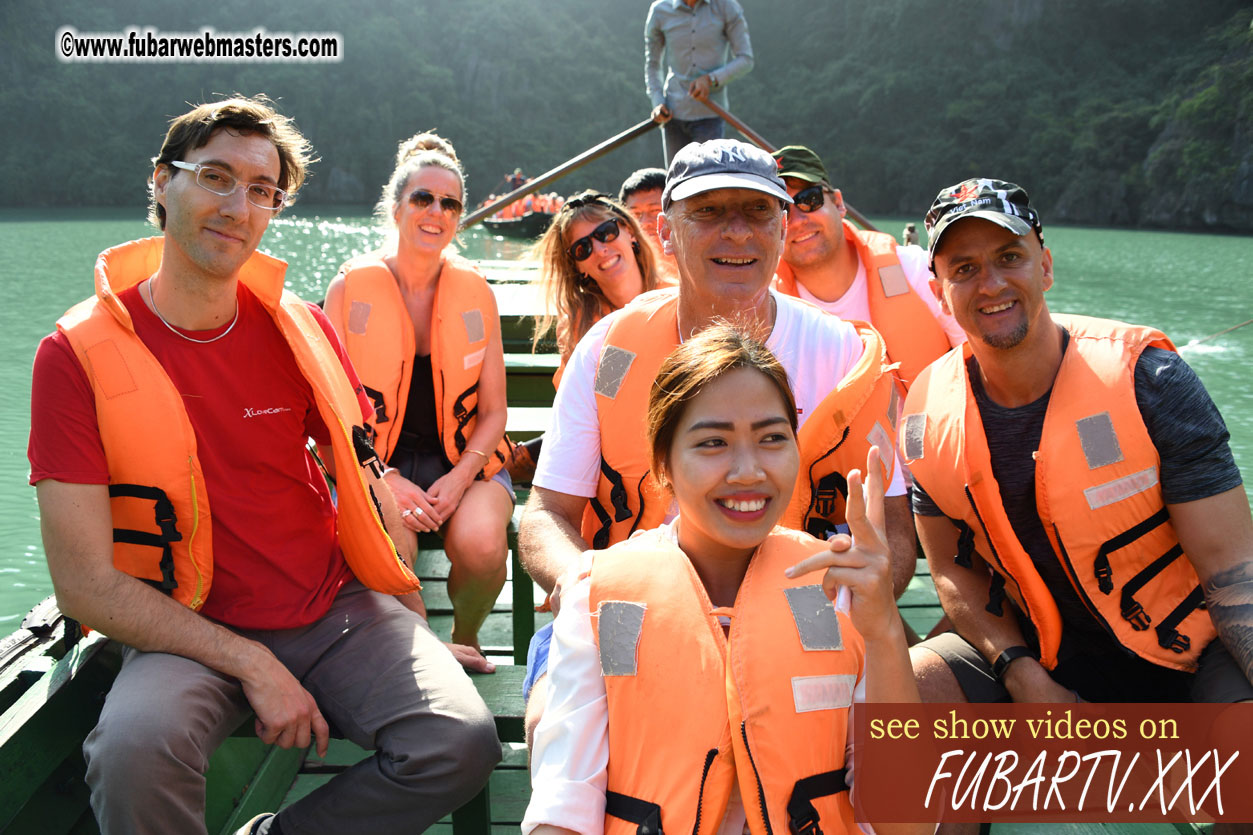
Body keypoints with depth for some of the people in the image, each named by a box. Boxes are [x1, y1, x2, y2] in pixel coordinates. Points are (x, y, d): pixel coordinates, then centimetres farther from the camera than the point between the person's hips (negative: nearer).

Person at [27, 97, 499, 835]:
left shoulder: (302, 329, 2)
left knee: (462, 742, -20)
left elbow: (370, 485, 9)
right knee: (135, 748, -34)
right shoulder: (79, 353, -7)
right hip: (190, 636, -2)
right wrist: (252, 664, -15)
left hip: (337, 611, 3)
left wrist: (409, 631, 1)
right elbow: (86, 582, -10)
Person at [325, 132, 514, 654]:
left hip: (463, 459, 2)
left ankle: (465, 639, 6)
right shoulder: (350, 289, -1)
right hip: (374, 465, -1)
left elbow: (493, 412, 5)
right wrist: (384, 480, -17)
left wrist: (461, 477, -13)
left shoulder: (475, 292, 4)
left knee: (481, 542, -29)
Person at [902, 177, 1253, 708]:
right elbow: (954, 570, 3)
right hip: (1037, 654, 3)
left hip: (1185, 656, -2)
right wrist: (1025, 678, -12)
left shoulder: (1144, 375, -15)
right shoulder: (930, 416, -6)